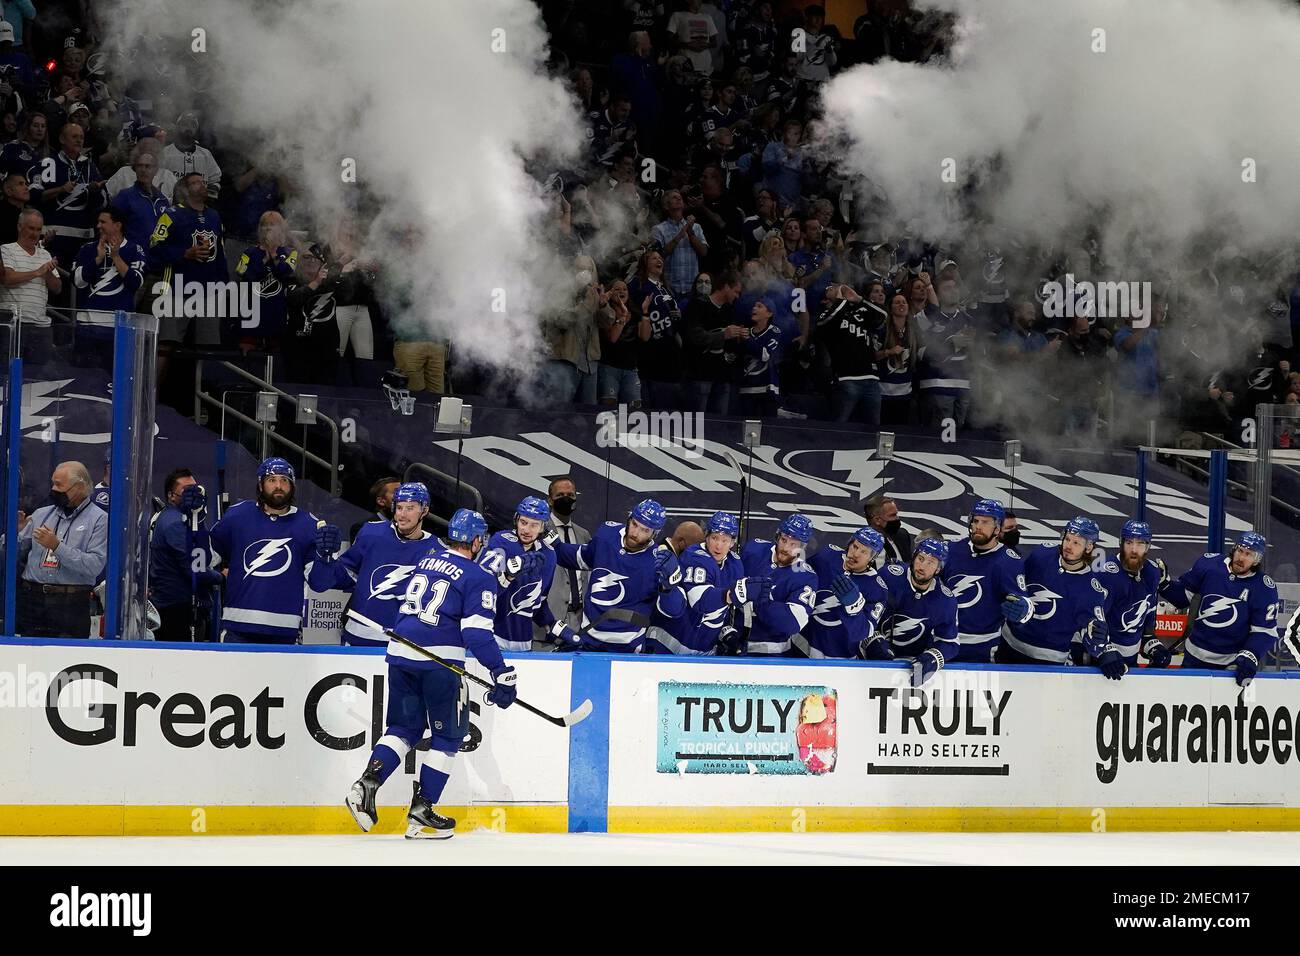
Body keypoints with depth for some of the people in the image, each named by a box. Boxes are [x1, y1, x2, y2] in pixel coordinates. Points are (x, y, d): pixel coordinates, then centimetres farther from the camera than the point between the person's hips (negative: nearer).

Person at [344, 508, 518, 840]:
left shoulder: (426, 561, 16)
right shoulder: (479, 578, -4)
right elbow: (477, 633, -11)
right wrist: (502, 673, -9)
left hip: (400, 651, 6)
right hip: (439, 660, -6)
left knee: (404, 727, 17)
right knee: (448, 735, 8)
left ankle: (366, 785, -5)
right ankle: (421, 812, 4)